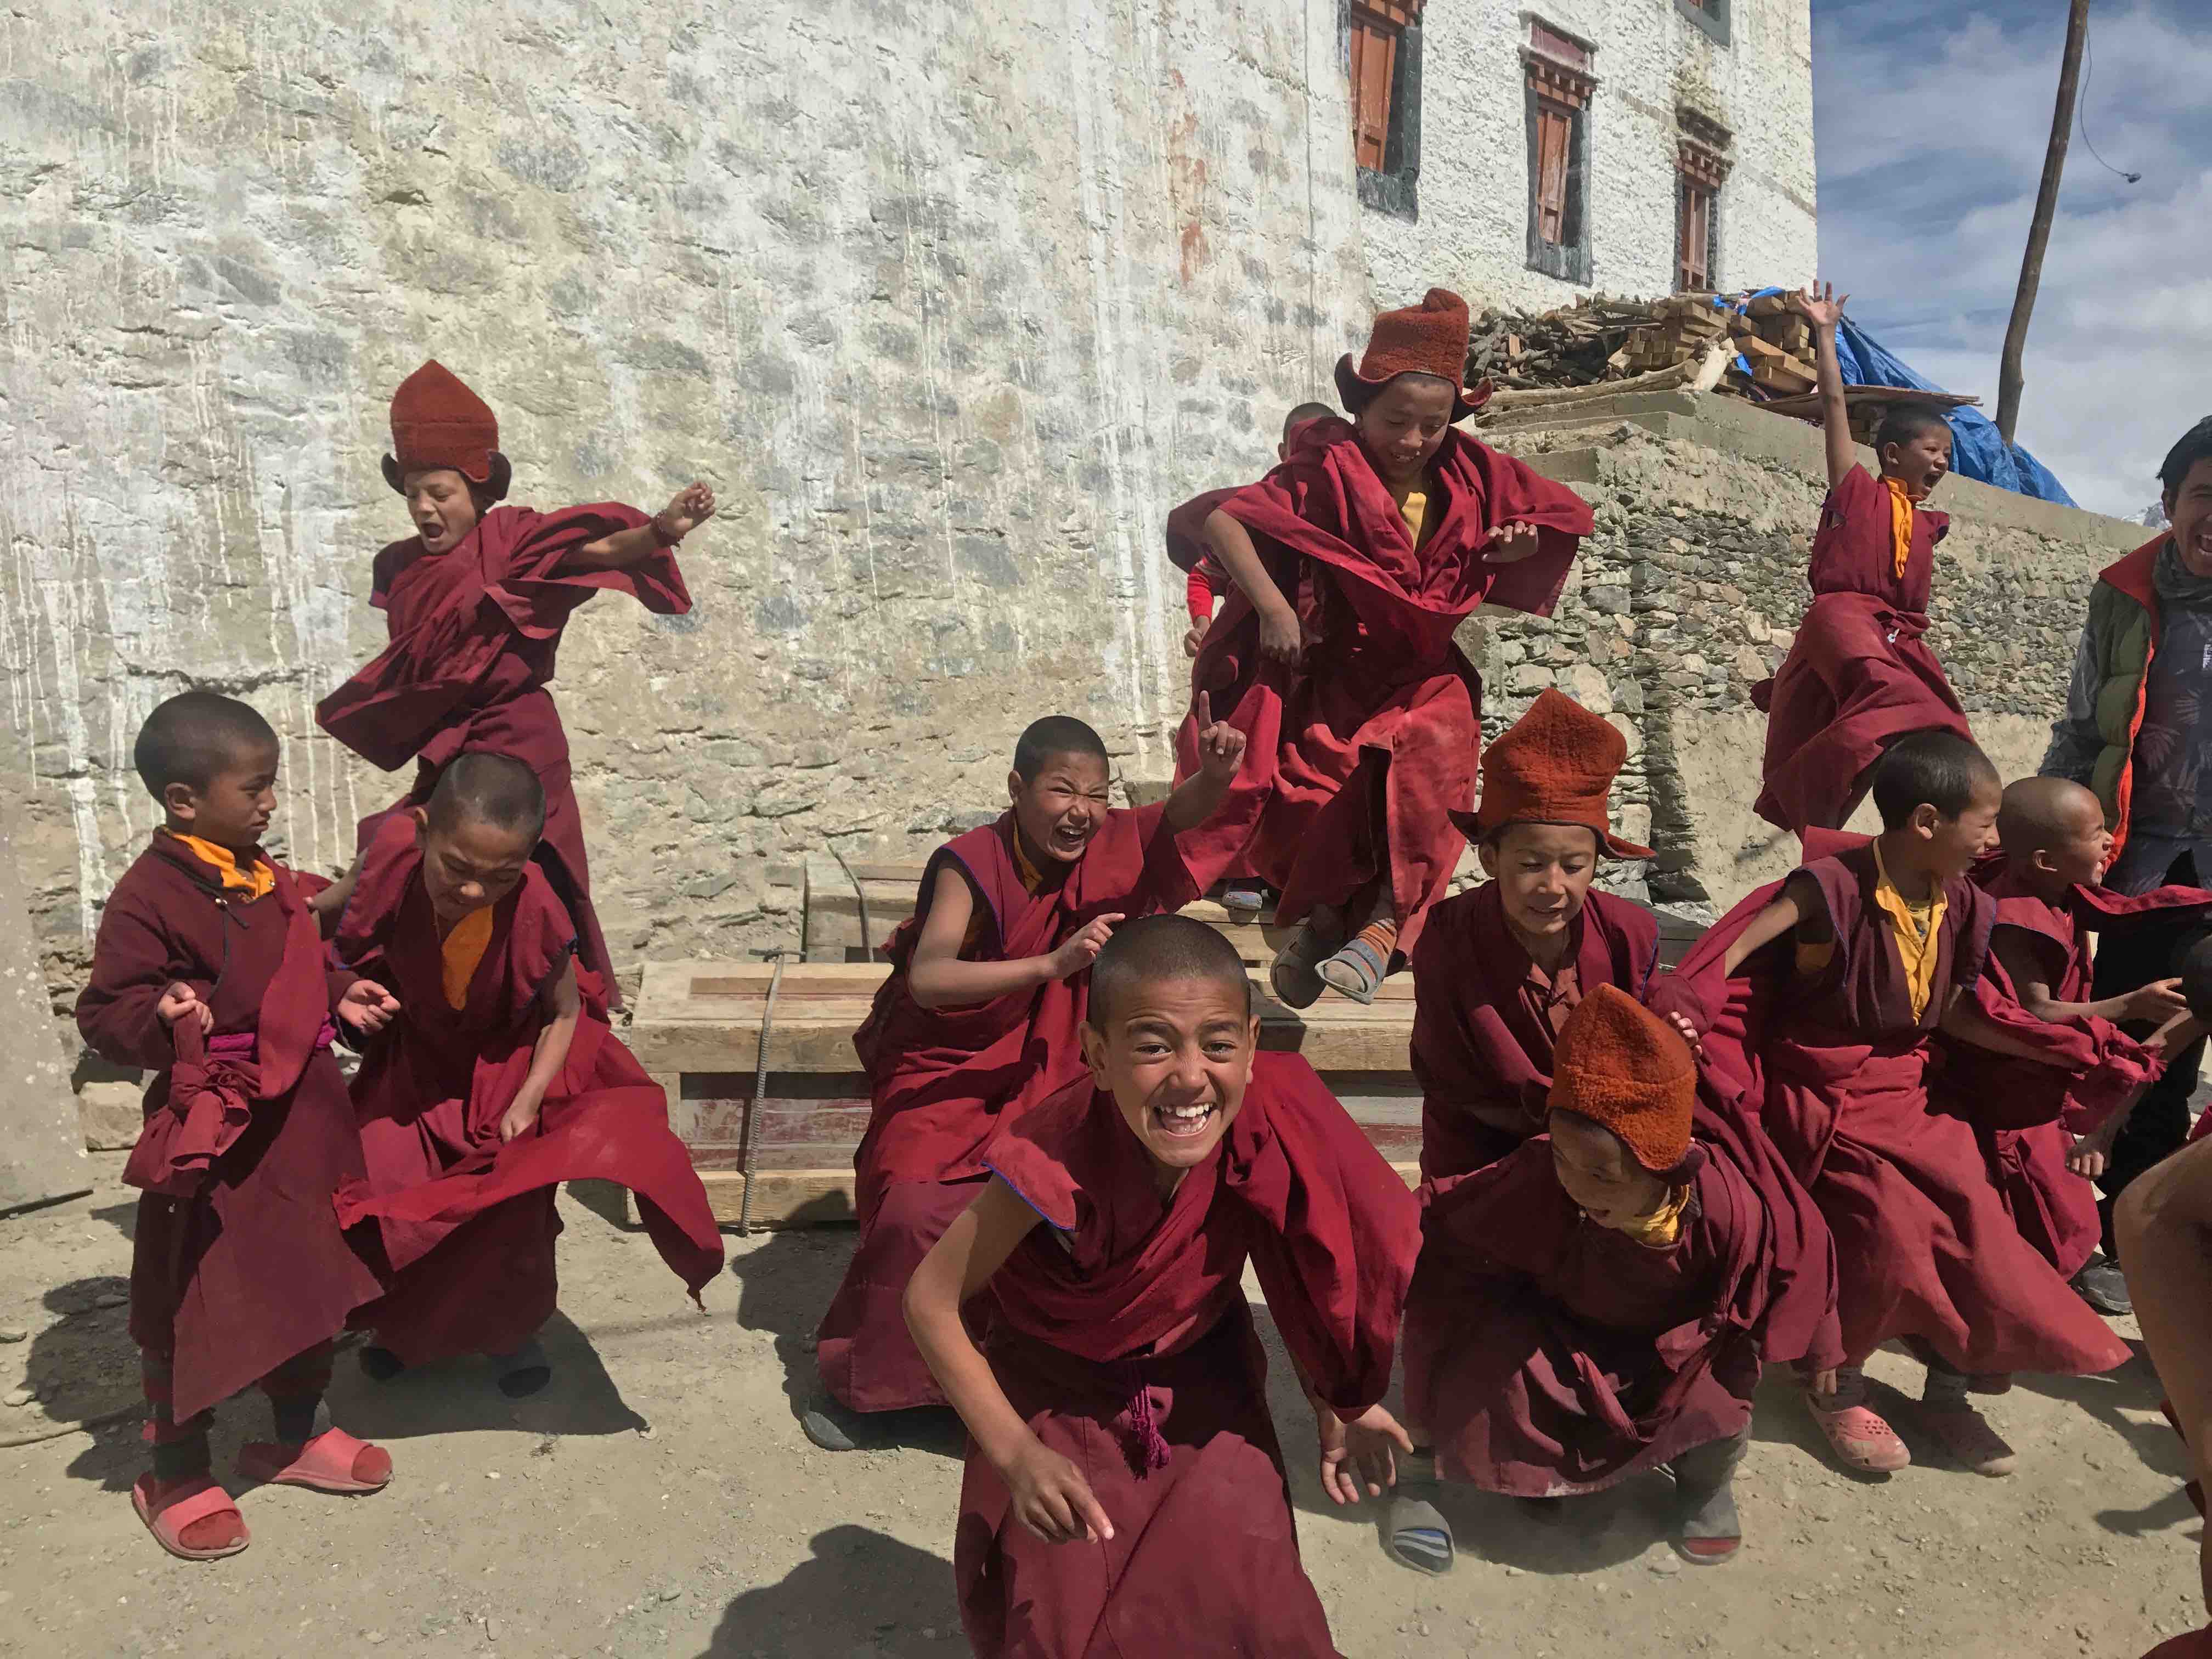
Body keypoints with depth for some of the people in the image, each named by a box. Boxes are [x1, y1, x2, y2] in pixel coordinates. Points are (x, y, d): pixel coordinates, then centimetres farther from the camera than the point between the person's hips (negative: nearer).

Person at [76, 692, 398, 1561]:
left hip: (302, 1124, 8)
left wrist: (339, 997, 6)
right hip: (217, 1139, -8)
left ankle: (298, 1433, 39)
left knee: (310, 1281, 20)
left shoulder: (265, 879, 8)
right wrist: (161, 1015, -34)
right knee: (192, 1309, 6)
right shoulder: (149, 896, -17)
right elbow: (103, 1014, -16)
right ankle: (176, 1476, 25)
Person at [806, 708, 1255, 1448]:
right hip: (947, 1077, -3)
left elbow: (1183, 814, -26)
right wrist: (1052, 963, -45)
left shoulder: (1108, 847, -8)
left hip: (1047, 1077, 4)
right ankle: (865, 1385, 2)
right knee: (916, 1212, -22)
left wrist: (1216, 774, -49)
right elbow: (928, 979, -34)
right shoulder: (970, 865, -20)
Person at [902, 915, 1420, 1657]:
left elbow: (1297, 1271, -5)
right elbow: (932, 1299, -22)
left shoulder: (1267, 1123, -25)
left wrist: (1336, 1405, 1)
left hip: (1205, 1388, 3)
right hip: (1062, 1400, -2)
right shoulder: (1058, 1165, -35)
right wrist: (1017, 1454, -25)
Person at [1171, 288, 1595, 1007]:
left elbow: (1571, 514, 20)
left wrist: (1522, 541, -3)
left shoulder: (1470, 475, 8)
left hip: (1428, 674, 2)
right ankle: (1320, 914, 4)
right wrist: (1271, 604, -24)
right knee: (1315, 779, -24)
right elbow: (1224, 523, -13)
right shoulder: (1327, 470, -5)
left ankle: (1387, 918, -30)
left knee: (1435, 746, -32)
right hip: (1338, 672, -2)